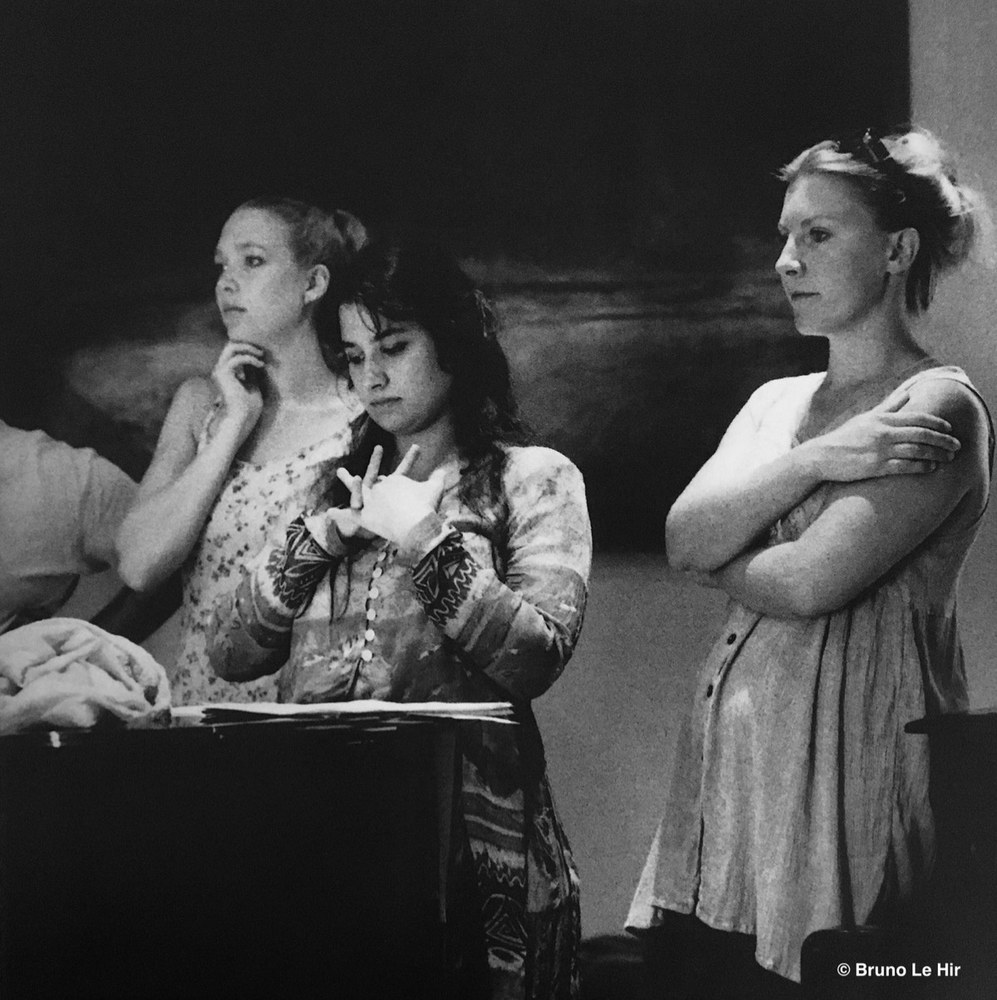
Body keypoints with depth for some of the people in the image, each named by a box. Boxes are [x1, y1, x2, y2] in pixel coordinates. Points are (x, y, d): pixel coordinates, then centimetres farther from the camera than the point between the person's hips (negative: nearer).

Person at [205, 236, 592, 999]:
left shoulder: (532, 478, 3)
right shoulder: (342, 483, 15)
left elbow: (536, 657, -12)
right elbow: (231, 654, 8)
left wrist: (419, 537, -13)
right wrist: (315, 539, -4)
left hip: (468, 829, -4)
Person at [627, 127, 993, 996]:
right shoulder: (776, 403, 18)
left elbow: (810, 582, -15)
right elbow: (683, 537, 2)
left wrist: (713, 561, 4)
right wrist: (815, 461, -10)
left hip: (854, 753, -6)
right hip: (733, 755, 7)